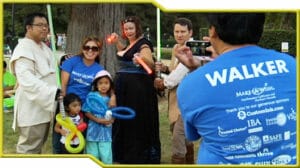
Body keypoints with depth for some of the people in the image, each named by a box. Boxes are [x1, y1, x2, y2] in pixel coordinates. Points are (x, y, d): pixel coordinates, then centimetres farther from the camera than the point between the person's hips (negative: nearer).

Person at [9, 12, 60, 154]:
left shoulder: (44, 48, 14)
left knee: (38, 144, 19)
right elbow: (26, 78, -29)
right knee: (29, 147, -5)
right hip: (31, 107, -10)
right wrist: (51, 92, -37)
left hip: (44, 104, 10)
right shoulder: (23, 48, -16)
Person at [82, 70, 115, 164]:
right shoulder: (91, 96, -4)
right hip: (93, 131, -1)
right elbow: (87, 112, -5)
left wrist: (111, 120, -15)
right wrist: (98, 120, -17)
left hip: (106, 132, 1)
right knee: (93, 157, 8)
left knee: (106, 158, -2)